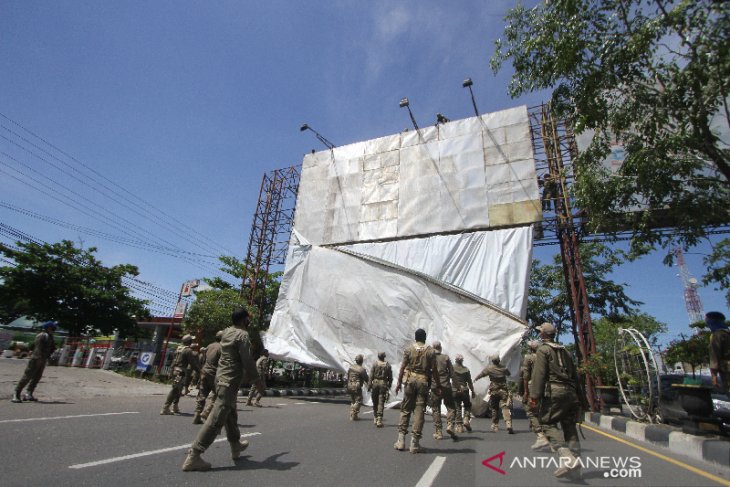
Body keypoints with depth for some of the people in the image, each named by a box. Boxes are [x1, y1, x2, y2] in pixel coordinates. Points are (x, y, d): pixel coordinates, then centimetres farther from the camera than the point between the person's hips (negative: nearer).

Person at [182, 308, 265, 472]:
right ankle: (193, 456, -6)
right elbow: (247, 361, -17)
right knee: (216, 419, -7)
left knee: (231, 414, 21)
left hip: (221, 377, 10)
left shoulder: (226, 332, 8)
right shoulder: (242, 335, -16)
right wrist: (257, 380, -6)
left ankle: (236, 445, 36)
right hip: (230, 381, -10)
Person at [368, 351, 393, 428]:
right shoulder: (388, 365, 2)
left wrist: (369, 386, 1)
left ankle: (375, 418, 26)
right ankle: (379, 420, -6)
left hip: (375, 383, 0)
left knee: (375, 402, 15)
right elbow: (390, 377, 6)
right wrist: (389, 387, 16)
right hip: (383, 384, 0)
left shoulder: (374, 364, -2)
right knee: (381, 403, 0)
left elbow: (371, 376, -4)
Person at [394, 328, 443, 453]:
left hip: (410, 380, 1)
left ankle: (401, 440, 10)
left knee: (405, 409, 11)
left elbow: (403, 367, 0)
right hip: (424, 382, 0)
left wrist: (399, 382, 7)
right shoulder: (430, 351, 0)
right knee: (419, 411, 4)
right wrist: (438, 386, 7)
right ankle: (415, 443, 6)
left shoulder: (408, 349, 1)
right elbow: (434, 370, -1)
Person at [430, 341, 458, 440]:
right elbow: (452, 372, 0)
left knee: (436, 410, 8)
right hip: (446, 386, 0)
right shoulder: (446, 357, -1)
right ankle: (450, 425, -6)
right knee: (451, 407, 14)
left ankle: (438, 432, 9)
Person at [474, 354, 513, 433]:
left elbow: (481, 374, 3)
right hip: (503, 391, 0)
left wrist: (475, 379, 21)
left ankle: (495, 426, 21)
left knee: (494, 409, 14)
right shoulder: (503, 368, 0)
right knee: (506, 408, -7)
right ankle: (509, 425, -23)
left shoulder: (489, 368, -7)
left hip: (493, 391, 0)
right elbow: (508, 374, 19)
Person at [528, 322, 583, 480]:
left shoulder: (543, 350, -2)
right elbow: (575, 374, 21)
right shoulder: (565, 350, 20)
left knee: (548, 424, -4)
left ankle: (567, 459, -21)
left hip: (554, 391, -7)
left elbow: (538, 374, -12)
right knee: (570, 427, 11)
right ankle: (575, 468, 9)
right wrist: (578, 396, 25)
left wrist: (534, 397, -13)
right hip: (570, 392, 7)